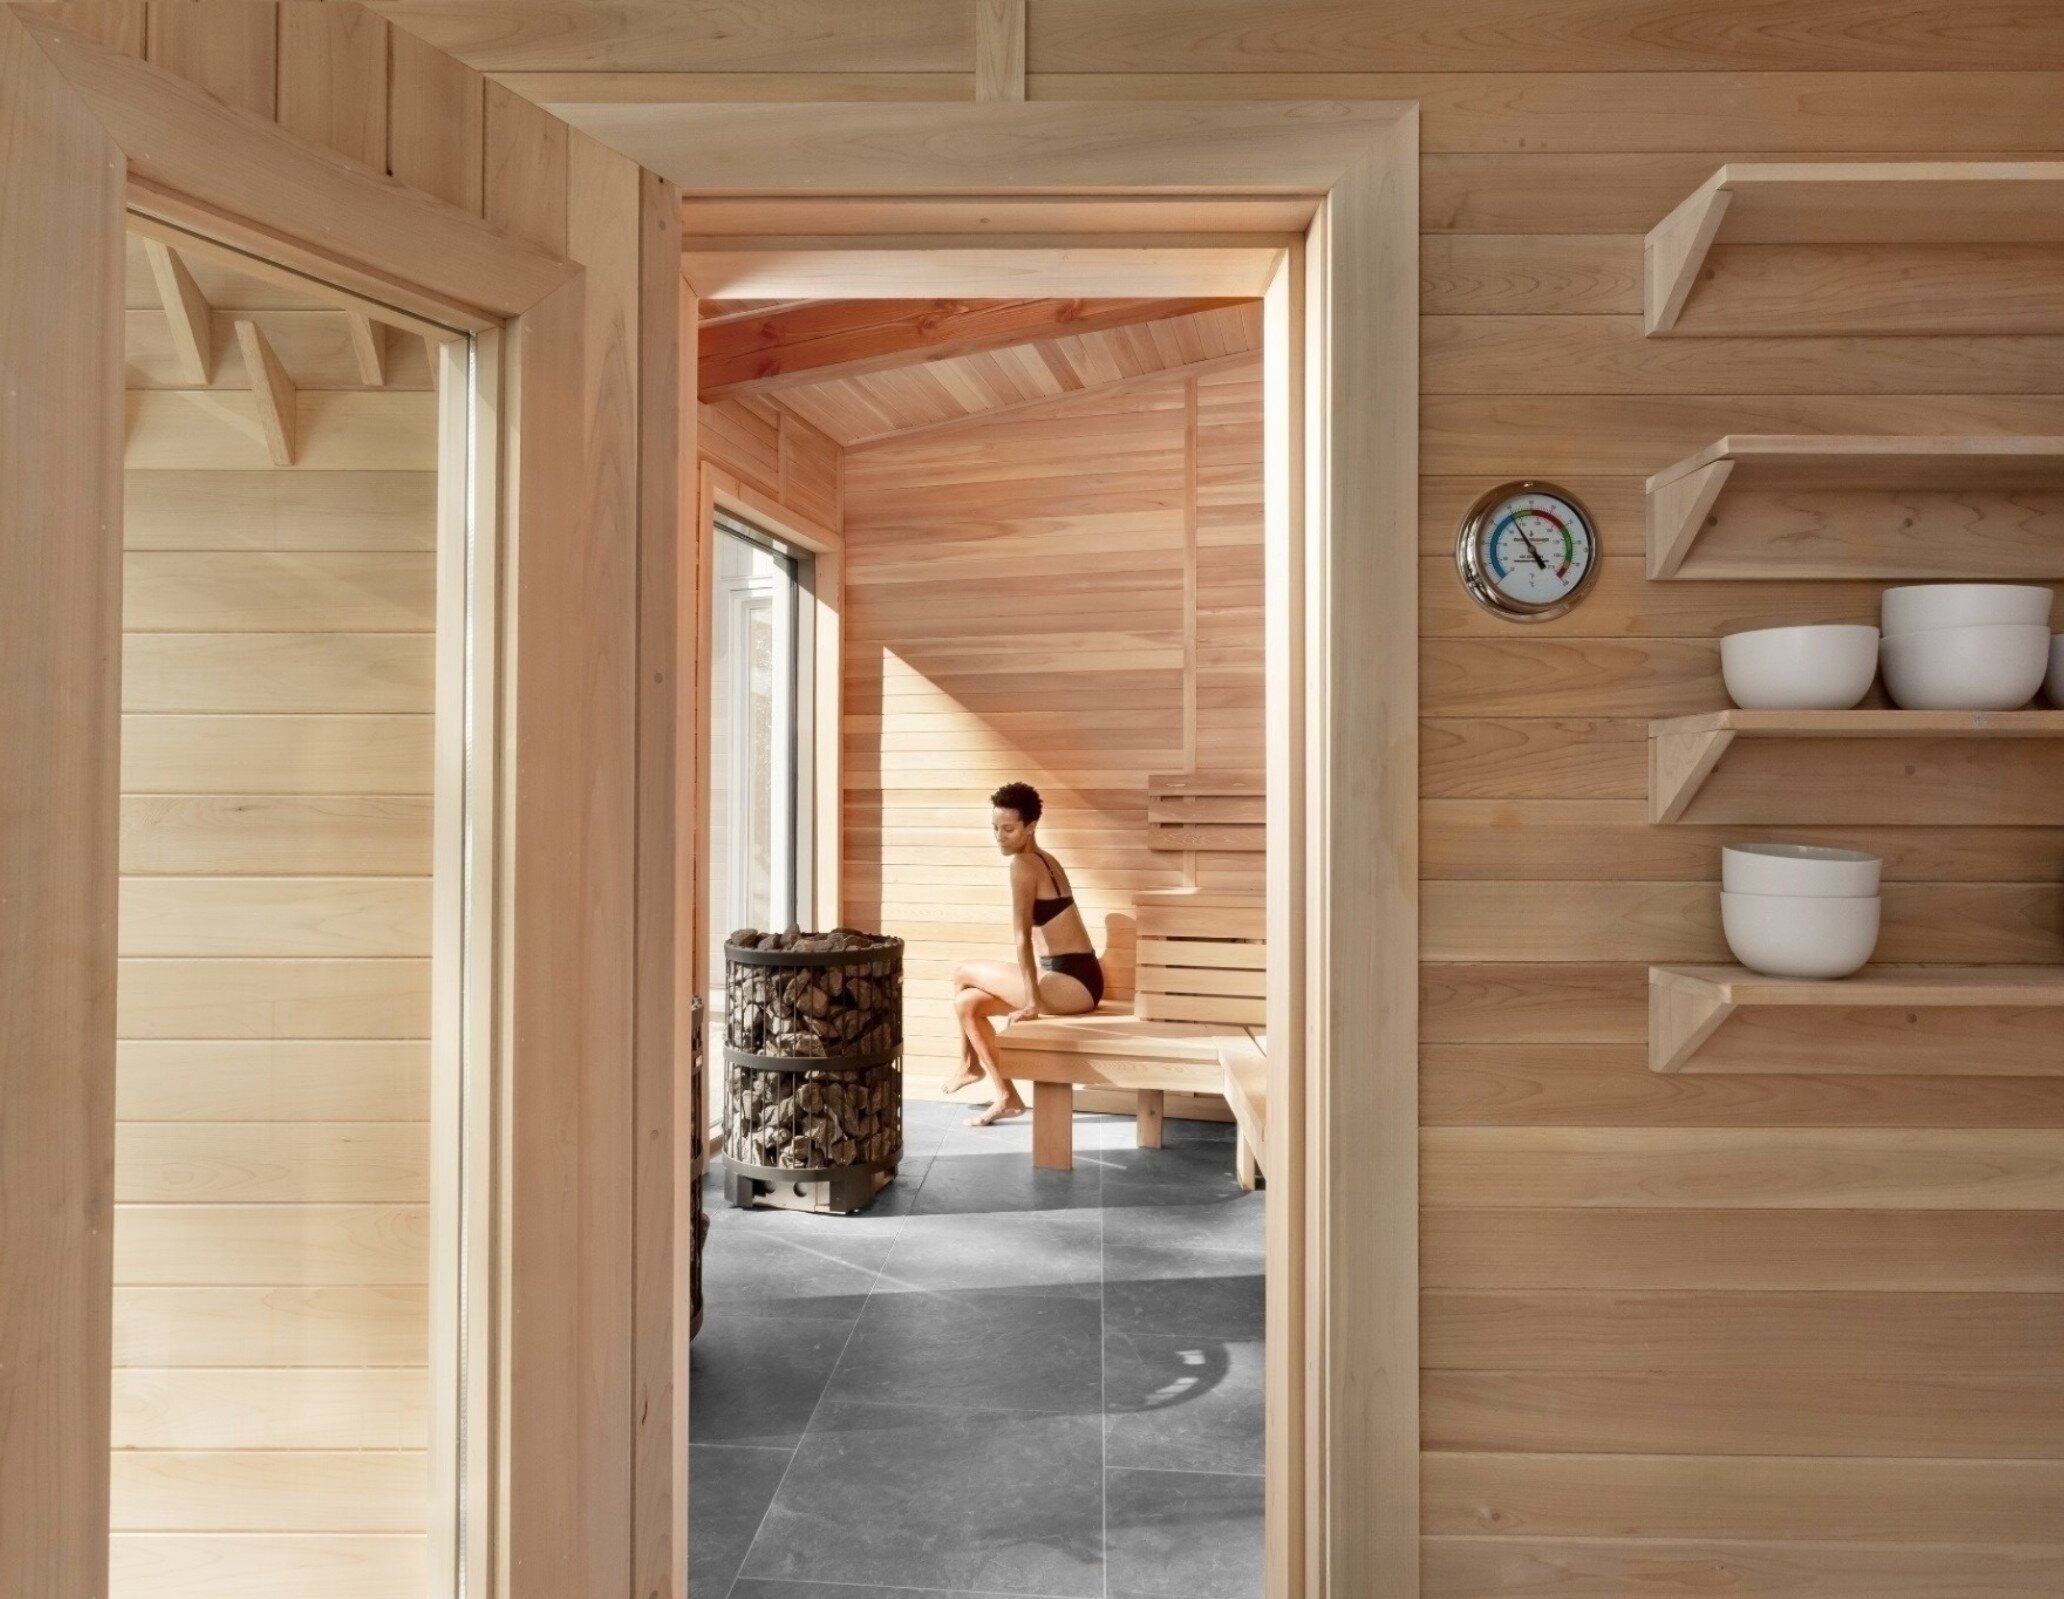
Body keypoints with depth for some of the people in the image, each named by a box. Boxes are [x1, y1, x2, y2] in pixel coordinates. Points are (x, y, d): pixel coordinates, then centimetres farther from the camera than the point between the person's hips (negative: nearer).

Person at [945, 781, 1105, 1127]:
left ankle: (970, 1065, 17)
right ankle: (1007, 1097, 11)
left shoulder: (1022, 863, -13)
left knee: (963, 973, -1)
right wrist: (1032, 995, 18)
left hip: (1071, 983, -9)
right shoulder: (1044, 861, 15)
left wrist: (1033, 1003, -20)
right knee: (967, 1003, 9)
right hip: (1072, 979, 9)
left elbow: (1022, 935, -17)